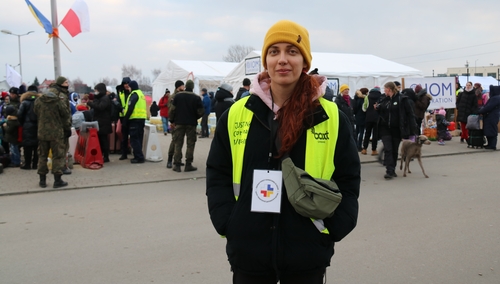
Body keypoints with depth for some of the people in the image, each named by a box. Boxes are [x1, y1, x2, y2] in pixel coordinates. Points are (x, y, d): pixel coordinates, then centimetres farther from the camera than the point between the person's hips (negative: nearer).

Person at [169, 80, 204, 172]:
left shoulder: (178, 96, -1)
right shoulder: (196, 98, -6)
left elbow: (172, 109, -2)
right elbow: (201, 111, -7)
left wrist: (171, 120, 9)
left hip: (179, 123, 2)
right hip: (191, 124, -2)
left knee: (178, 144, 7)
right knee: (190, 144, 6)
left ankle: (177, 165, 6)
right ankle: (188, 165, 5)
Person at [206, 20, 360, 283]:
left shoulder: (331, 117, -3)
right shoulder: (237, 114, -1)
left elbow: (347, 180, 3)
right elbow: (218, 175, 6)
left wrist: (330, 229, -5)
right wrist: (227, 224, -4)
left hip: (307, 254, 0)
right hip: (248, 251, 1)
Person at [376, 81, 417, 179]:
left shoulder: (402, 99, -7)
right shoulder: (385, 99, 9)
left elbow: (410, 114, -9)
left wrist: (412, 130, -15)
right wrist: (377, 108, 0)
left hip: (397, 129, -3)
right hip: (385, 128, 3)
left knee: (394, 150, 8)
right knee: (388, 149, -8)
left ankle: (392, 170, 22)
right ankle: (390, 171, -11)